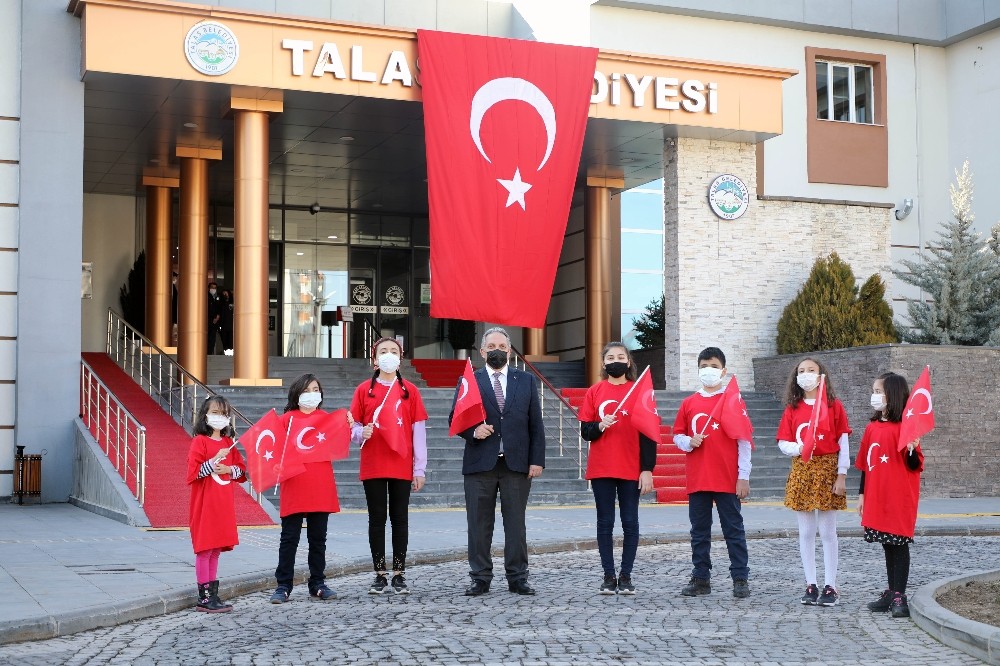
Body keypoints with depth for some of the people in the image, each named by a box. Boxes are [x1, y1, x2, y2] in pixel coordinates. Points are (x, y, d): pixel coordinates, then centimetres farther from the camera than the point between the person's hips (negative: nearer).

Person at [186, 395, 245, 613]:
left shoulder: (229, 442, 13)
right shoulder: (200, 441, -6)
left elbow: (241, 469, 13)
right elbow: (193, 471, -14)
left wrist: (229, 469, -7)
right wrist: (215, 460, -21)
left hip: (224, 504, 6)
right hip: (205, 503, -6)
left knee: (215, 549, 11)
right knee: (205, 549, -4)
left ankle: (213, 594, 16)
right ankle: (204, 598, -1)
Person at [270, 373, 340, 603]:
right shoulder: (287, 418, 2)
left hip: (321, 488, 3)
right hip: (293, 488, -3)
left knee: (318, 538, 10)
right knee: (289, 539, 1)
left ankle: (318, 584, 18)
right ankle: (283, 586, 6)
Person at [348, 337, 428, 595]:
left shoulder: (410, 390, 5)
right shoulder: (364, 390, 5)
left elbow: (419, 430, 4)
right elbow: (353, 426, 7)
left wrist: (419, 468, -1)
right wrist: (362, 433, -17)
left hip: (401, 466, 0)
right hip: (372, 466, 0)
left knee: (400, 519, 3)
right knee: (377, 519, 4)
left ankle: (399, 574, 9)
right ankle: (380, 575, 9)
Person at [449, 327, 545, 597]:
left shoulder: (527, 381, 11)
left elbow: (536, 424, 8)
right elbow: (454, 419, 7)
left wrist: (537, 460, 0)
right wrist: (473, 431, -14)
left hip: (517, 463, 1)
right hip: (480, 463, 0)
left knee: (516, 523, 3)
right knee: (479, 524, 2)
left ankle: (517, 579, 10)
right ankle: (480, 579, 9)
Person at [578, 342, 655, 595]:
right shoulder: (594, 391, 7)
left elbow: (648, 433, 1)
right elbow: (584, 431, 7)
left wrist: (647, 469, -5)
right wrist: (600, 426, -15)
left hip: (631, 469, -1)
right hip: (601, 469, 1)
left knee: (630, 523, 1)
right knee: (605, 523, 3)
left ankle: (626, 576, 9)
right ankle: (609, 576, 9)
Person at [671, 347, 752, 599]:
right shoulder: (689, 403, 9)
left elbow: (744, 441, -2)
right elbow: (677, 436, 15)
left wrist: (744, 476, -6)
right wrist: (689, 442, -9)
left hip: (728, 480, -4)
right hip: (697, 480, 4)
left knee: (734, 529, 1)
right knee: (699, 531, 9)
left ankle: (740, 578, 5)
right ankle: (701, 578, 16)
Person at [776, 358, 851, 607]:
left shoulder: (834, 406, 1)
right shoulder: (792, 409, 7)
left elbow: (843, 443, -1)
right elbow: (783, 443, 6)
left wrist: (841, 475, -6)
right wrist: (798, 448, -16)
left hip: (827, 470, -3)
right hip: (801, 472, 3)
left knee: (828, 532, 0)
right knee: (806, 532, 5)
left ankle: (830, 587, 5)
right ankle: (810, 586, 11)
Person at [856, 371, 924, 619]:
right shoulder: (872, 428, 9)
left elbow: (914, 466, -12)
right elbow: (865, 464, 15)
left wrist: (912, 450, -32)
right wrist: (862, 494, 15)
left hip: (900, 498, -7)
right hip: (877, 498, 7)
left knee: (899, 543, -2)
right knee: (887, 545, 13)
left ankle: (899, 596, 3)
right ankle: (892, 592, 22)